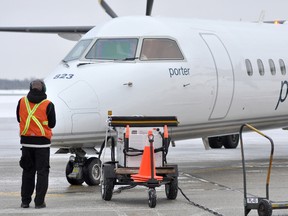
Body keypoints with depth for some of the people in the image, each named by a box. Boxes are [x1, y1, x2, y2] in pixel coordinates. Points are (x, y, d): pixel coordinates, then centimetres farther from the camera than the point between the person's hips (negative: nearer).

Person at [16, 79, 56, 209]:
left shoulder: (22, 102, -2)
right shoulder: (48, 105, -11)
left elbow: (19, 119, 10)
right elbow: (52, 124, -2)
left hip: (26, 141, 3)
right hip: (42, 142, -3)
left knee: (27, 171, 13)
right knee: (42, 171, 4)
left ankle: (25, 201, 13)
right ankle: (39, 202, -1)